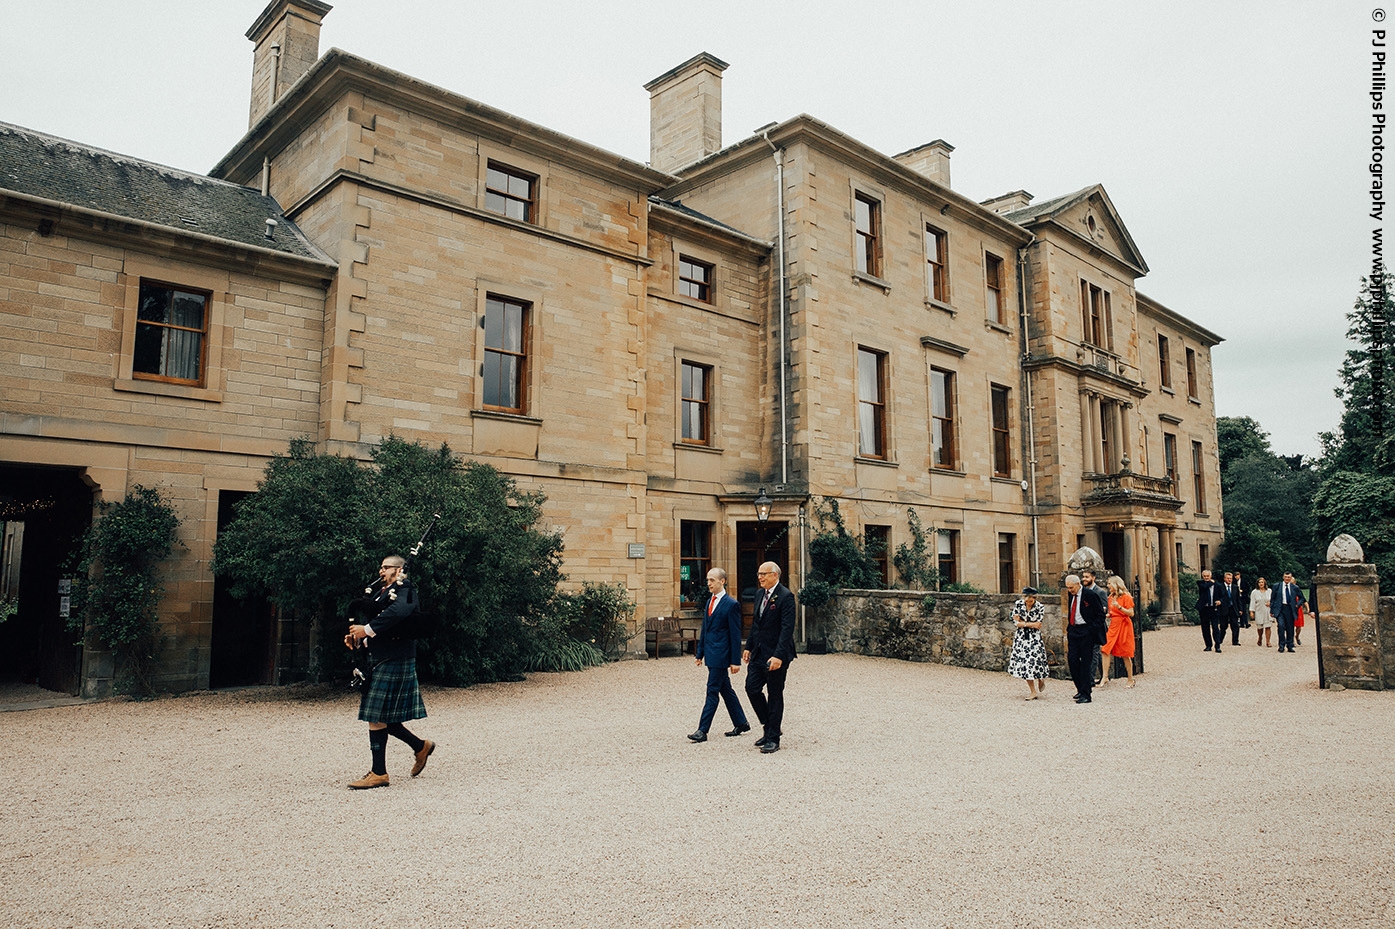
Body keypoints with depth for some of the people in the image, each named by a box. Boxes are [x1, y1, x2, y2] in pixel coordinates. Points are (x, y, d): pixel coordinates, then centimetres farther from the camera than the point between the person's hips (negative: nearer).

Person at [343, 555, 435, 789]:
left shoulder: (404, 590, -10)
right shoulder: (383, 592, 19)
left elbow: (399, 611, -32)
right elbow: (364, 615, 18)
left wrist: (367, 629, -28)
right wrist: (355, 636, -3)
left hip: (393, 662, -9)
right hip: (379, 662, 9)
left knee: (376, 716, -6)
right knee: (379, 717, 12)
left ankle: (379, 773, 3)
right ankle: (421, 746, 26)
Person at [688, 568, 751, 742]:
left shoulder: (731, 605, -12)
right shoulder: (709, 602, 12)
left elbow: (735, 634, -12)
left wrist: (736, 661, -14)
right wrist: (700, 653, 15)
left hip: (721, 655, -8)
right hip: (711, 654, 8)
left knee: (712, 691, -6)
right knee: (725, 689, 15)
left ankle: (703, 730, -2)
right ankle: (741, 723, 27)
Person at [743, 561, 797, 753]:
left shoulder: (785, 597, -15)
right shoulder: (760, 594, 11)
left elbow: (787, 629, -20)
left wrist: (778, 656, -25)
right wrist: (748, 647, 15)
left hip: (775, 655, -8)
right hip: (758, 653, 8)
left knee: (775, 695, 2)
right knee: (752, 688, 5)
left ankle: (773, 739, 13)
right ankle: (769, 728, 23)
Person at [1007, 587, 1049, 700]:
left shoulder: (1040, 608, -10)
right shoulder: (1018, 604, -4)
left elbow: (1037, 625, -16)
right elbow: (1015, 622, -6)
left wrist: (1022, 622, -12)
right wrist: (1030, 624, -14)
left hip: (1034, 638, -3)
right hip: (1021, 637, 3)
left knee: (1034, 660, -7)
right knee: (1024, 662, 3)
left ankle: (1041, 680, 28)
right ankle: (1033, 691, 13)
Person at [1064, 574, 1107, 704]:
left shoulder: (1089, 595, -11)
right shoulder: (1071, 595, 10)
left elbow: (1101, 614, -8)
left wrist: (1093, 630, -12)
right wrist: (1068, 629, 13)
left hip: (1086, 632, -6)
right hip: (1073, 631, 6)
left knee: (1085, 662, -2)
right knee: (1072, 660, 3)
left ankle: (1085, 694, 4)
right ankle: (1080, 689, 19)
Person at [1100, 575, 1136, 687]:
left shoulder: (1126, 596, -7)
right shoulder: (1111, 597, 12)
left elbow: (1131, 613, -12)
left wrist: (1118, 606, -22)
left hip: (1123, 626, -6)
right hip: (1113, 626, 6)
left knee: (1125, 654, 1)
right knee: (1105, 650, -8)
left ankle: (1131, 679, 15)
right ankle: (1105, 677, -8)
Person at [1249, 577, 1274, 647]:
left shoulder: (1269, 591, 8)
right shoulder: (1254, 592, 4)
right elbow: (1252, 602, 2)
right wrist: (1251, 611, -5)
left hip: (1268, 612, 1)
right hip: (1259, 612, -1)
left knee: (1268, 627, -7)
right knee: (1260, 627, 2)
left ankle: (1268, 642, -4)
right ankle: (1260, 639, 28)